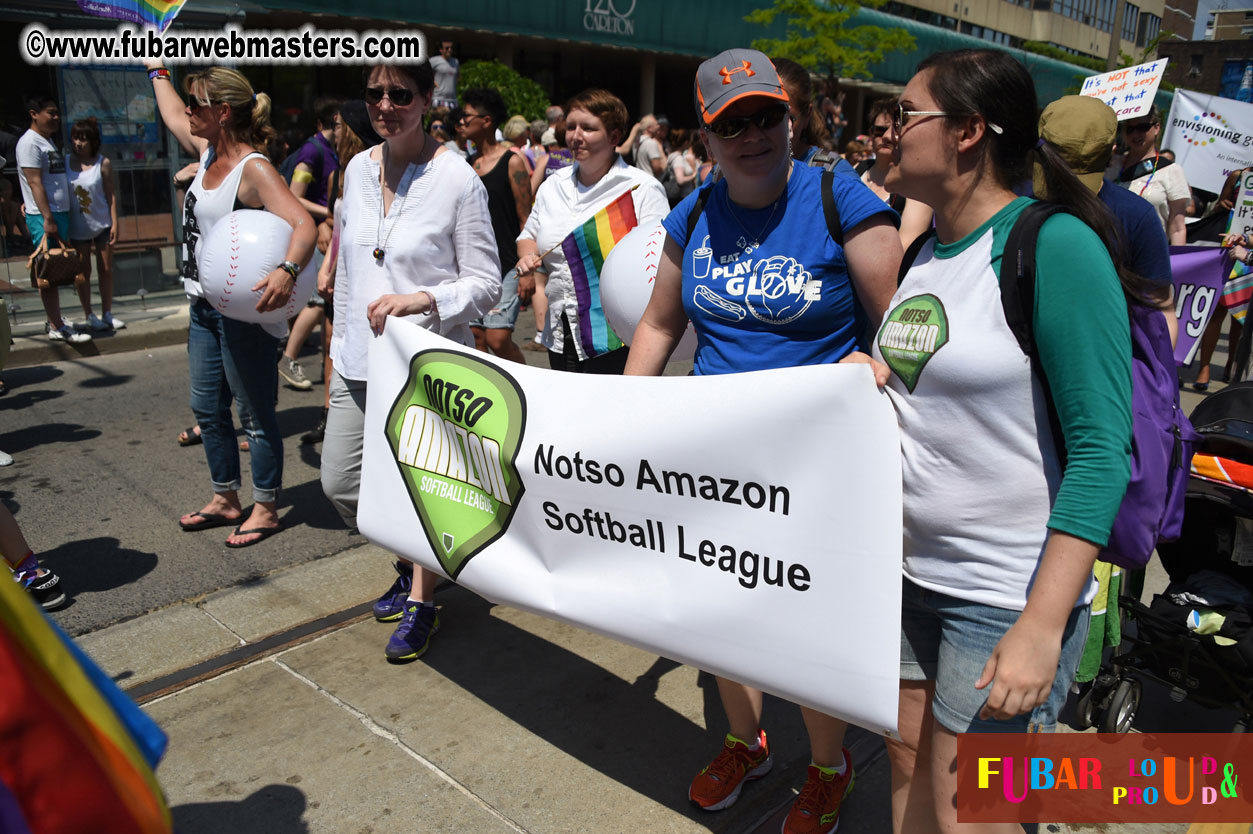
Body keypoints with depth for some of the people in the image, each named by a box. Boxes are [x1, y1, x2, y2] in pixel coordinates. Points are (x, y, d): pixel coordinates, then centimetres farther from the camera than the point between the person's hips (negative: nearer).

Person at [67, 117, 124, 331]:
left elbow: (111, 195, -3)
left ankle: (107, 314, 16)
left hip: (102, 224, -1)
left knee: (106, 270, 6)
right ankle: (90, 316, 12)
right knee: (84, 271, 5)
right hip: (77, 227, 1)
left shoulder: (103, 163, -4)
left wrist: (114, 223, -8)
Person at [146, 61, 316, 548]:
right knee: (208, 409, 17)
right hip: (204, 308, 10)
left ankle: (266, 509, 16)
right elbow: (172, 116, 32)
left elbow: (303, 223, -32)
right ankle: (226, 499, 32)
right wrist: (157, 70, 45)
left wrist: (286, 272, -49)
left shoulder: (254, 169, -18)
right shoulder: (208, 152, 9)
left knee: (256, 414, 2)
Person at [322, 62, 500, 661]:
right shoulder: (358, 169, 8)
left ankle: (421, 603, 25)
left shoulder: (458, 179, -11)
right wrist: (339, 346, 19)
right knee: (339, 484, 11)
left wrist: (422, 299, -25)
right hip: (360, 363, 7)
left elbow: (486, 284, -10)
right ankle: (411, 566, 37)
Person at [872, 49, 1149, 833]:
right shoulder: (926, 253, 6)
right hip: (909, 570, 7)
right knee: (910, 764, 19)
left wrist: (1043, 626, -23)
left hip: (1009, 594, -6)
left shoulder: (1054, 245, -16)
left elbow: (1101, 447, -19)